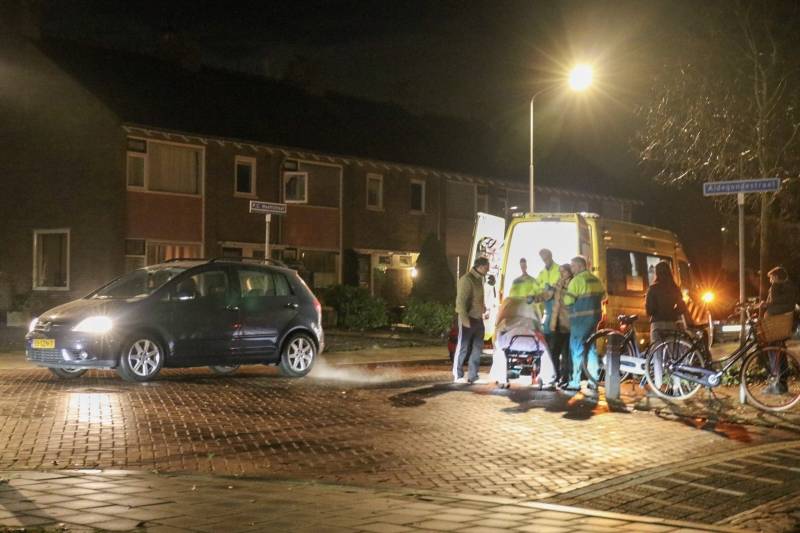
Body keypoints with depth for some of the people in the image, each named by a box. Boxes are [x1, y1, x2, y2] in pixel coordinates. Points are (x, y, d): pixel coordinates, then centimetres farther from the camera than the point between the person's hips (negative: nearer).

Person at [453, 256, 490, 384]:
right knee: (463, 347, -2)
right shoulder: (467, 279, -16)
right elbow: (461, 301, -20)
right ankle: (458, 375, 5)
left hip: (478, 319, 9)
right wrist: (465, 319, -23)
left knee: (477, 347, 10)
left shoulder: (479, 279, 12)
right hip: (468, 319, -9)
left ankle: (473, 376, 16)